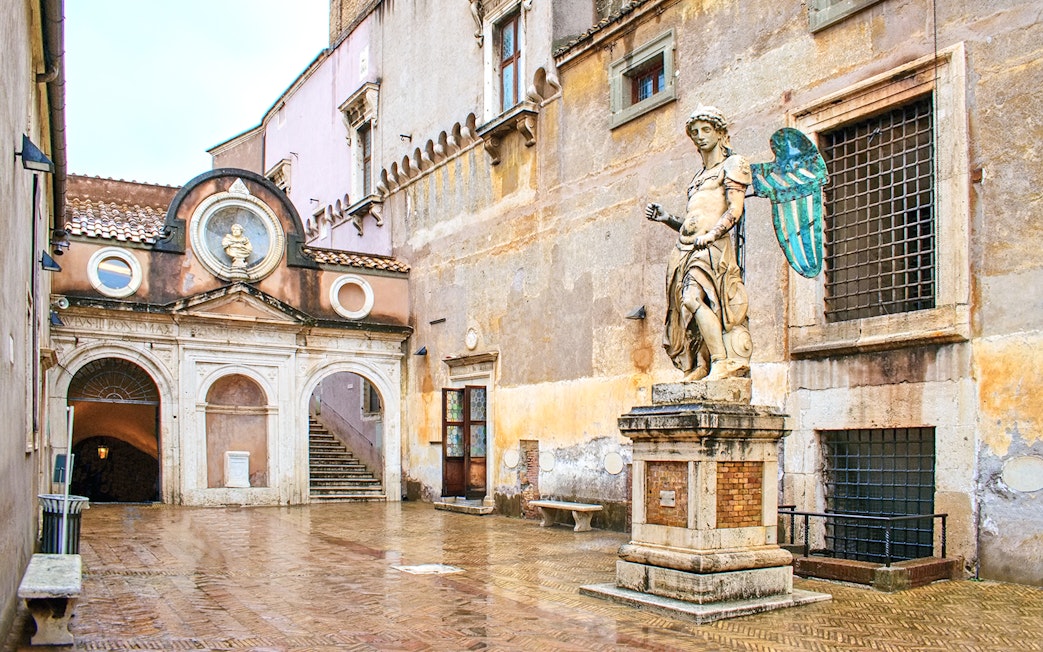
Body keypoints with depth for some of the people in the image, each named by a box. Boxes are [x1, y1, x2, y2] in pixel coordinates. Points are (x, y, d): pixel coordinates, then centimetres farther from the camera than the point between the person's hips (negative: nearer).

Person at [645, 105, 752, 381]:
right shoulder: (698, 176, 28)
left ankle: (722, 362, -25)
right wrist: (667, 218, 11)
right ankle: (701, 366, -3)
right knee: (685, 305, -4)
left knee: (693, 297, -25)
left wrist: (709, 236, -18)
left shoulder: (733, 164, 7)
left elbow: (734, 210, -6)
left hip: (712, 246, -7)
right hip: (687, 248, 7)